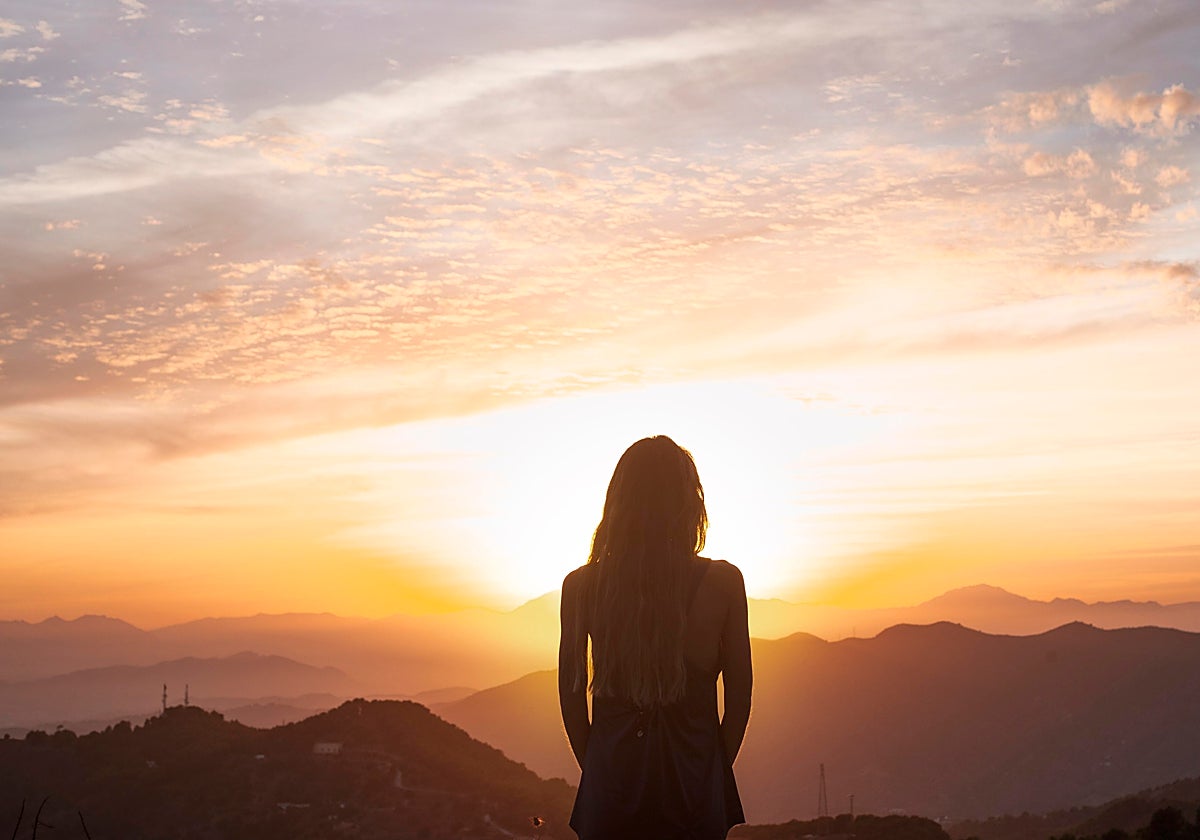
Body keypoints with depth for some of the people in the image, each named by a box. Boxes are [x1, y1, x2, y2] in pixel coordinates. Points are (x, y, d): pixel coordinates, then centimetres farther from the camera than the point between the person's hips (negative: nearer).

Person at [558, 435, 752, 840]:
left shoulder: (581, 586, -5)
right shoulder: (723, 582, -7)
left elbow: (571, 694, 1)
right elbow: (739, 698, -1)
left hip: (610, 790, 1)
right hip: (693, 788, -1)